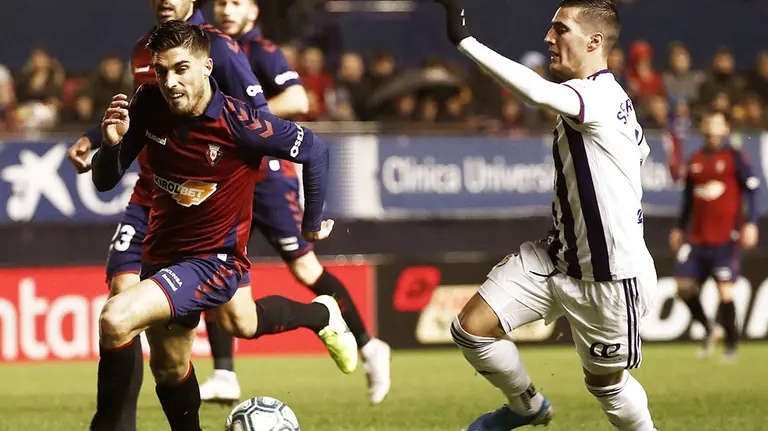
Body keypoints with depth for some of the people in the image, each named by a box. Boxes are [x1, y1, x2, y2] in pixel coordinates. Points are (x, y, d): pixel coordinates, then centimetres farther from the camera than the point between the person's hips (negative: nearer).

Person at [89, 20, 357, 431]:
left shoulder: (240, 122, -24)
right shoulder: (147, 104, -11)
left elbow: (314, 150, -8)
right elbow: (105, 182, -4)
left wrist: (313, 222, 3)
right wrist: (111, 142, -25)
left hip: (212, 260, -7)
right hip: (161, 253, 7)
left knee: (116, 318, -29)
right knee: (168, 364, 27)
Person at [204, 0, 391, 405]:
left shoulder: (261, 52, -10)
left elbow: (297, 101, -25)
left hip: (268, 174, -7)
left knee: (305, 269, -3)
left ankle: (368, 348, 12)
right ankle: (224, 376, -2)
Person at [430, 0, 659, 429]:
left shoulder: (600, 98, -24)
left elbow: (537, 92, -46)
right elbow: (640, 149, 24)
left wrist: (465, 39, -48)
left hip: (609, 279, -8)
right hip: (556, 259, 8)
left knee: (606, 381, 10)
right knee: (471, 329, -3)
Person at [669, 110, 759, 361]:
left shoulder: (734, 158, -1)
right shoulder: (695, 161, 13)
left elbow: (752, 189, -5)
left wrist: (751, 223, -14)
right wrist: (680, 228, 24)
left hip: (726, 238, -5)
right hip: (697, 238, 5)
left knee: (725, 291, -8)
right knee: (684, 286, -2)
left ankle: (731, 345, 6)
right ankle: (708, 331, 19)